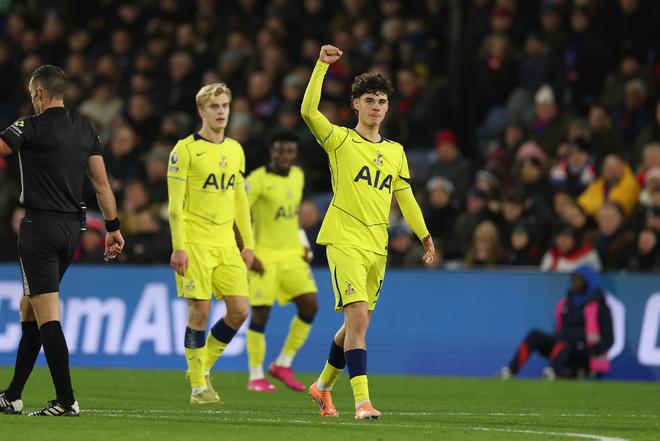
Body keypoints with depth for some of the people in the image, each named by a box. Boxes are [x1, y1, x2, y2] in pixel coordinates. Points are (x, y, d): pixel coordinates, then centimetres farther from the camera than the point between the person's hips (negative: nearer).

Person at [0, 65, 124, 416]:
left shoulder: (31, 128, -12)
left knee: (47, 317, -8)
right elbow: (101, 182, 9)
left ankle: (66, 400, -15)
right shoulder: (85, 130, 8)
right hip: (72, 228, 7)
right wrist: (113, 227, 14)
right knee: (29, 311, 16)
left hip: (40, 227, -7)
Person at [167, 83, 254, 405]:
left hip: (226, 243, 6)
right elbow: (175, 203, -8)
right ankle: (198, 385, 3)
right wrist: (179, 247, -13)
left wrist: (248, 243, 15)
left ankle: (204, 366, 17)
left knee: (239, 309, -2)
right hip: (195, 242, -6)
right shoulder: (186, 149, -5)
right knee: (200, 311, -6)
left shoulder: (235, 150, 14)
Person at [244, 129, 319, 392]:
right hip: (264, 256, -6)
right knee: (260, 312, -7)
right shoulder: (258, 179, -13)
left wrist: (304, 244, 16)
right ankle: (256, 378, 5)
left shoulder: (297, 176, 8)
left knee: (310, 305, -5)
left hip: (292, 254, 6)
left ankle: (283, 365, 8)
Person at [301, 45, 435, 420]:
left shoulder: (395, 151, 14)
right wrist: (322, 66, -20)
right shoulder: (341, 140, -1)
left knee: (357, 324, 12)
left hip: (378, 247, 6)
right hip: (345, 241, -6)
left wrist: (425, 236, 12)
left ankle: (324, 385, 33)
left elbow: (406, 197, 19)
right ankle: (362, 400, -21)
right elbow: (309, 110, -16)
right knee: (357, 317, -18)